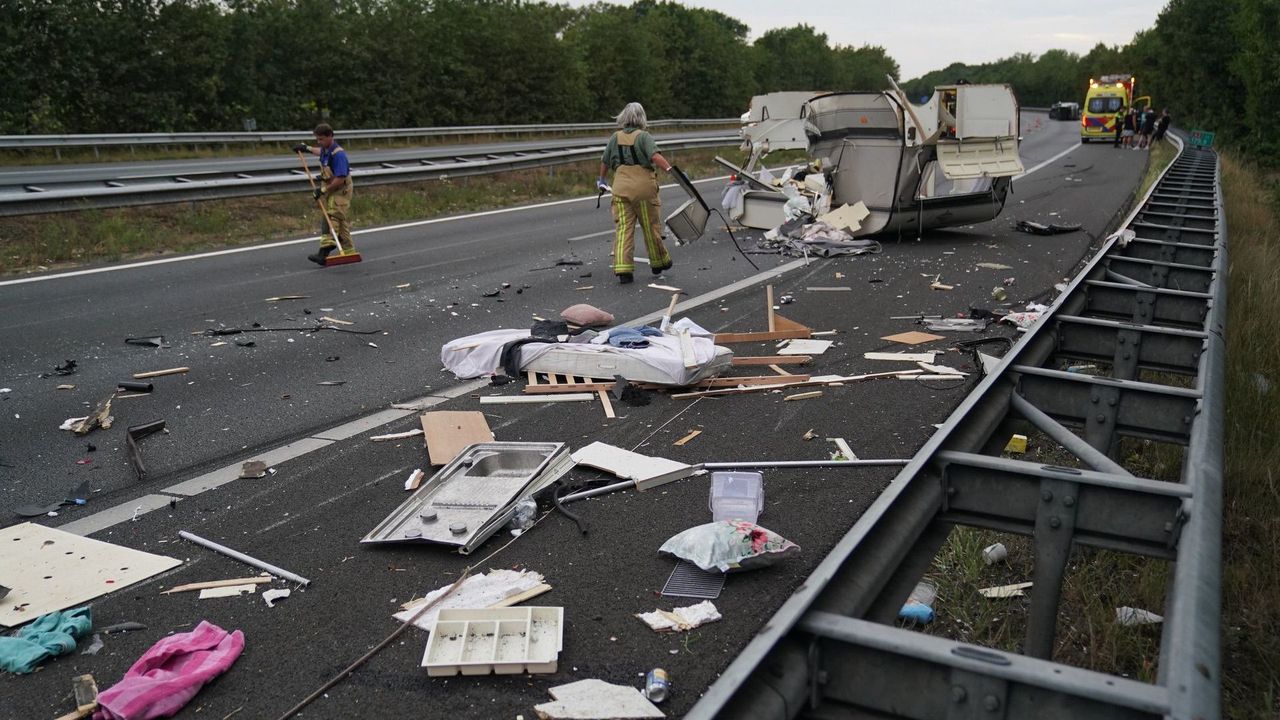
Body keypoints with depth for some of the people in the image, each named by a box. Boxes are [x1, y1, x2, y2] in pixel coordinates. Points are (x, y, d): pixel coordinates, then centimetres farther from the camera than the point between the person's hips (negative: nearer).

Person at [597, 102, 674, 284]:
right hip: (643, 186, -3)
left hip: (621, 188, 3)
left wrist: (601, 179, 37)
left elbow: (605, 162, 20)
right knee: (651, 226, 11)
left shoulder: (615, 137, 11)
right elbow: (655, 156, -20)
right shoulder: (643, 136, -2)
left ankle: (623, 268, -9)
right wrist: (670, 169, -25)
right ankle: (659, 263, 27)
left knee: (623, 228, 2)